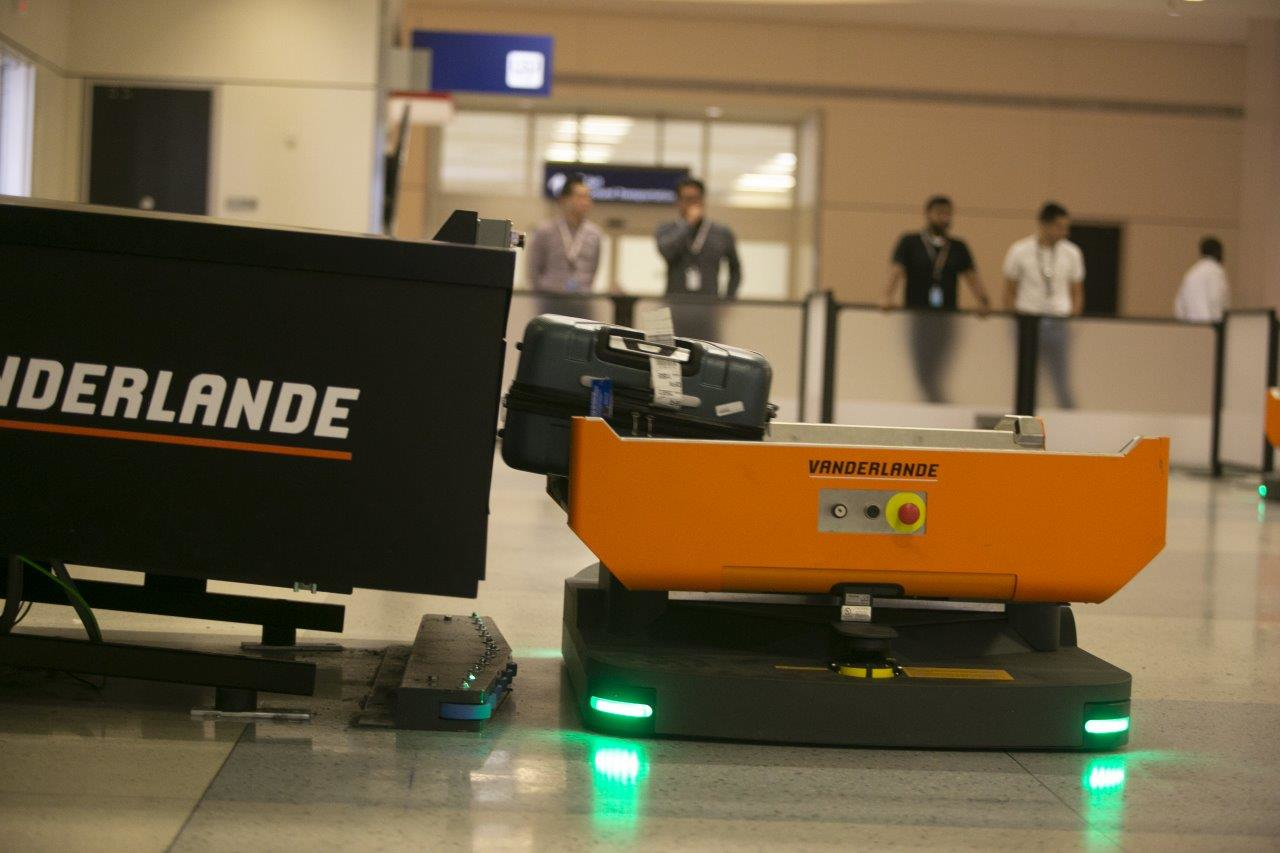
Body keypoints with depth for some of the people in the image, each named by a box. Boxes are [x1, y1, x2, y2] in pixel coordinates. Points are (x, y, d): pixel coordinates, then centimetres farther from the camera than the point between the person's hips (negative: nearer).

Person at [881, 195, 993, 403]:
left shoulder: (958, 248, 14)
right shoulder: (909, 242, 5)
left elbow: (971, 275, 3)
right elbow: (896, 270, -8)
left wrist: (983, 300, -14)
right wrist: (889, 296, -26)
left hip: (947, 316, 2)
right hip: (916, 315, -2)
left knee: (940, 375, -2)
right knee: (919, 373, -5)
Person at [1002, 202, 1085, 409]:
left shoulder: (1072, 253, 3)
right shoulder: (1019, 251, -1)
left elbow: (1077, 293, 11)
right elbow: (1009, 292, 5)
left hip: (1058, 322, 1)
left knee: (1063, 384, -4)